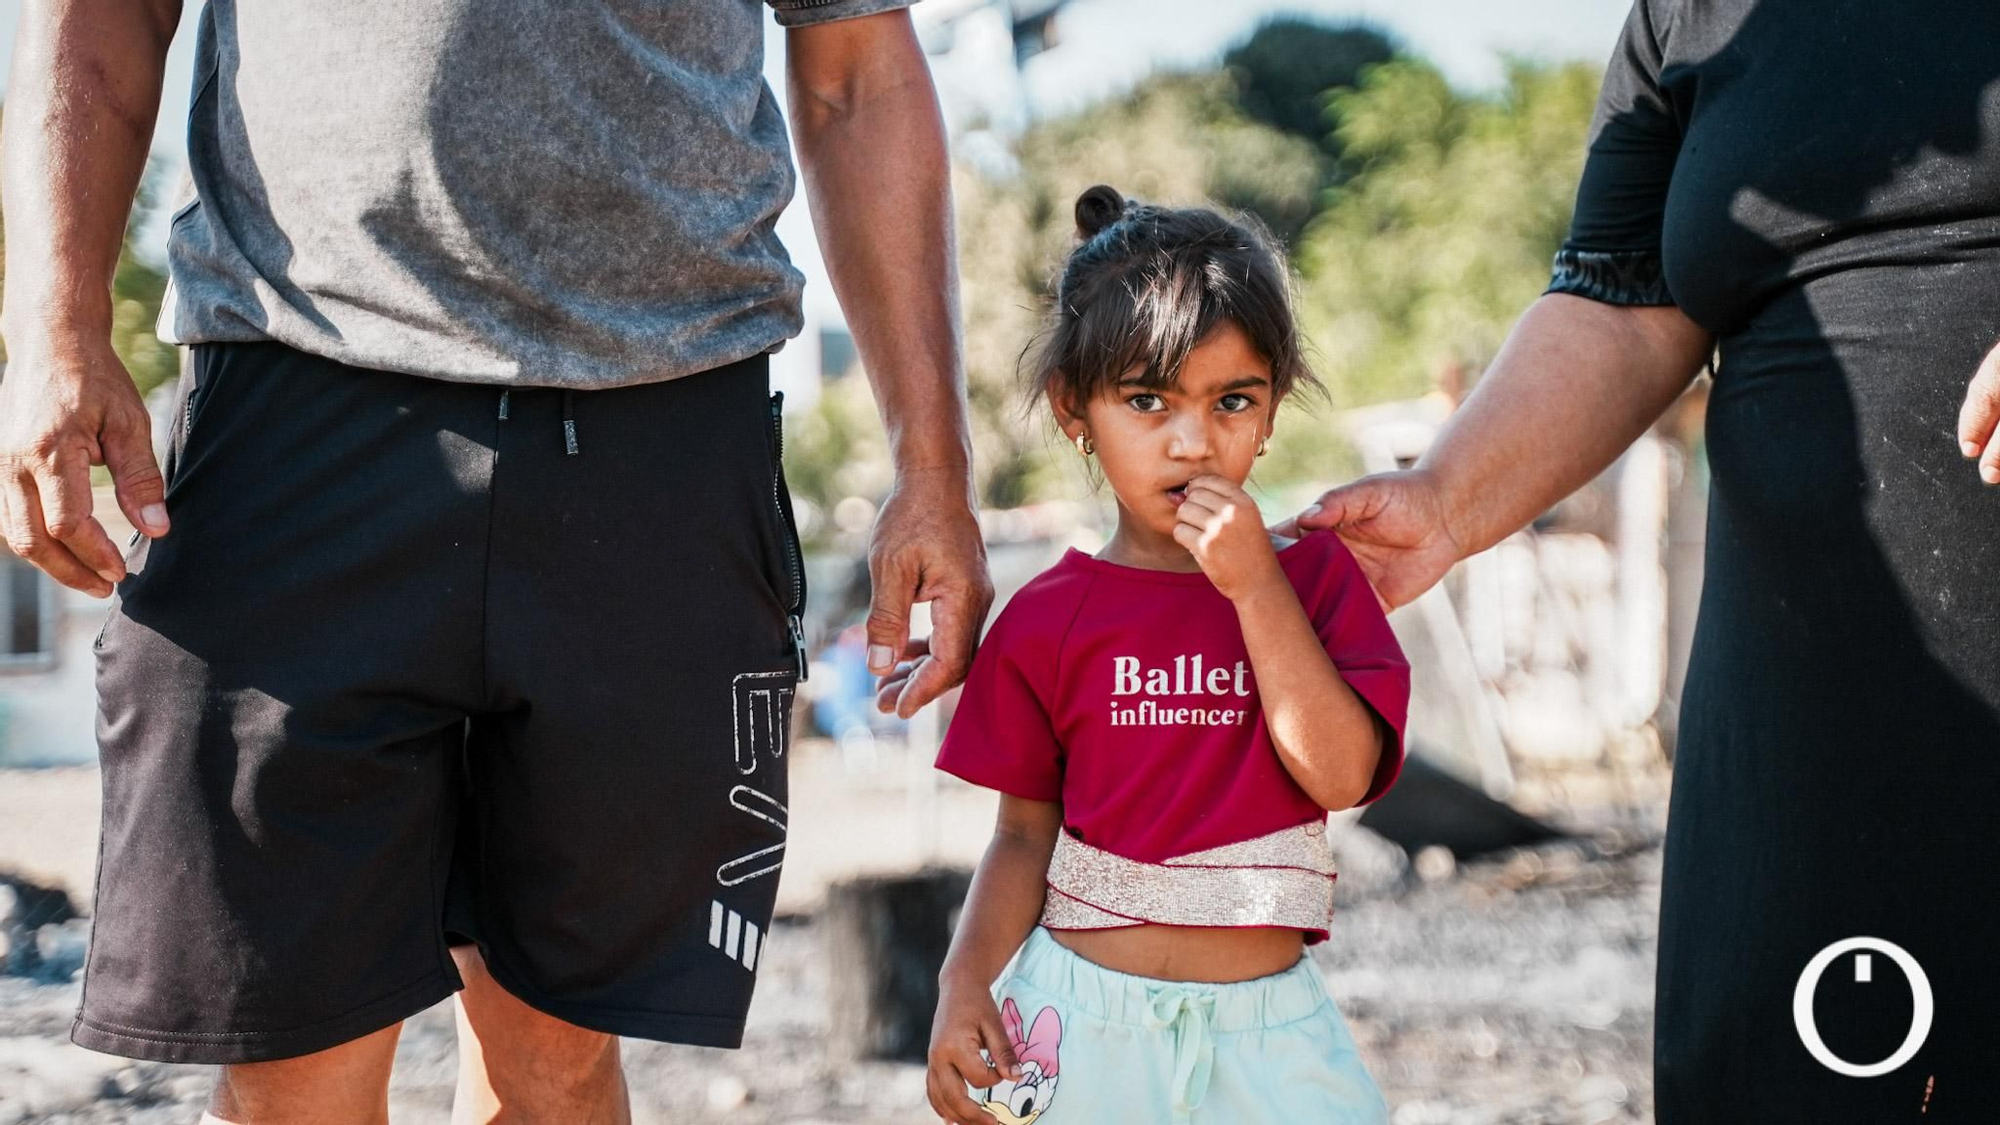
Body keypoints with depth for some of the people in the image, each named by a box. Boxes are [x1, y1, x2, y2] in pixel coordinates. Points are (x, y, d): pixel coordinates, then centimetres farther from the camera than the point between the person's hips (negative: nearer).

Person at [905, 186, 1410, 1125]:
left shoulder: (1317, 578, 2)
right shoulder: (1049, 618, 1)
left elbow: (1339, 775, -11)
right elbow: (1026, 833, 5)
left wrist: (1255, 585, -14)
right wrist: (964, 989, -7)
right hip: (1083, 1015, 0)